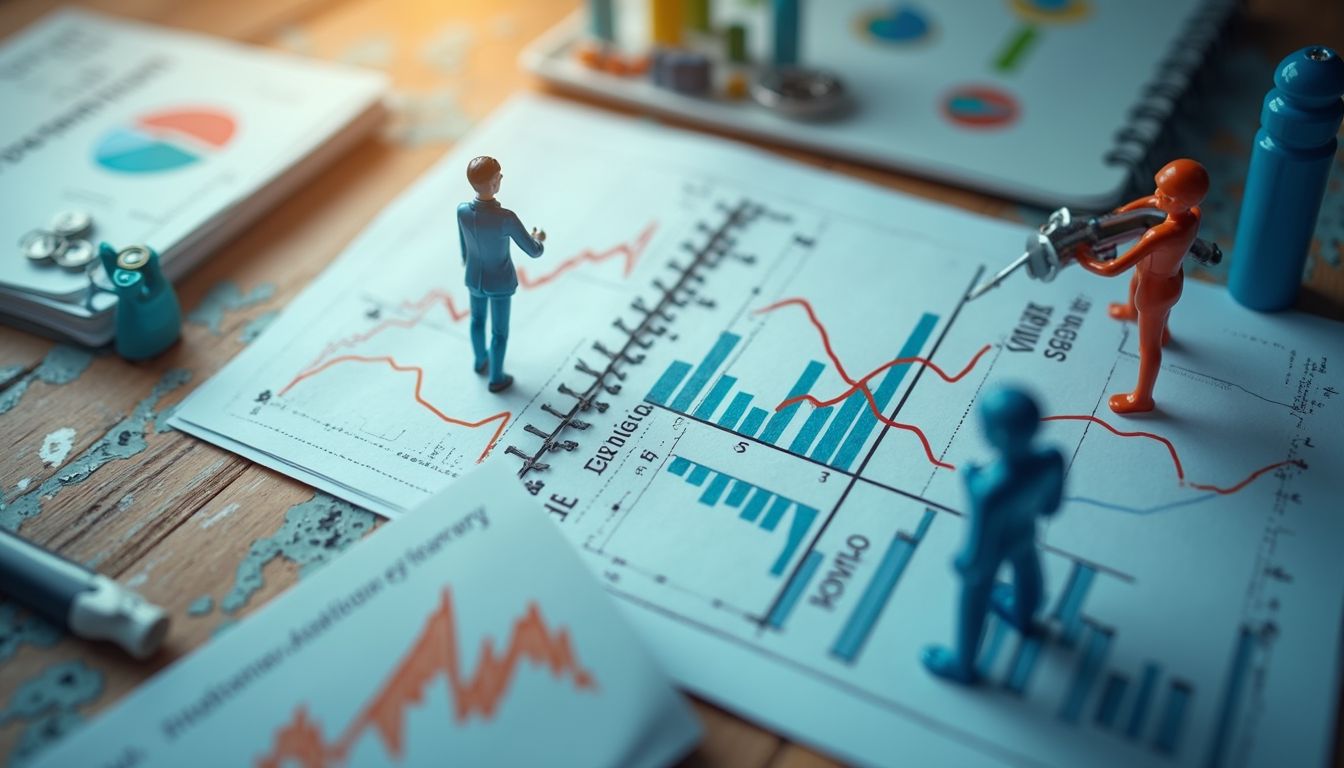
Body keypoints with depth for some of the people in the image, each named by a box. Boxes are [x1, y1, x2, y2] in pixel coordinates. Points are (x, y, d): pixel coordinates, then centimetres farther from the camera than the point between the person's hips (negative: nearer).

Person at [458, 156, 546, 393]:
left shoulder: (462, 211, -24)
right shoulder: (506, 218, -38)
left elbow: (464, 245, -3)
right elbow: (534, 251, -25)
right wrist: (539, 238, 0)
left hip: (474, 278, 4)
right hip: (500, 283, -4)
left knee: (477, 319, 32)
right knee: (499, 331, 20)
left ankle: (480, 360, 57)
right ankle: (496, 379, 40)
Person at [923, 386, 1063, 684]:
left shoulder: (990, 493, -45)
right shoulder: (1052, 460, -29)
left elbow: (981, 556, -28)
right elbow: (1050, 506, -7)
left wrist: (964, 564, -9)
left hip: (992, 550, -4)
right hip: (1025, 534, 5)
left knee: (972, 607, 24)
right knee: (1026, 574, 36)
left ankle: (962, 665, 53)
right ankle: (1023, 615, 69)